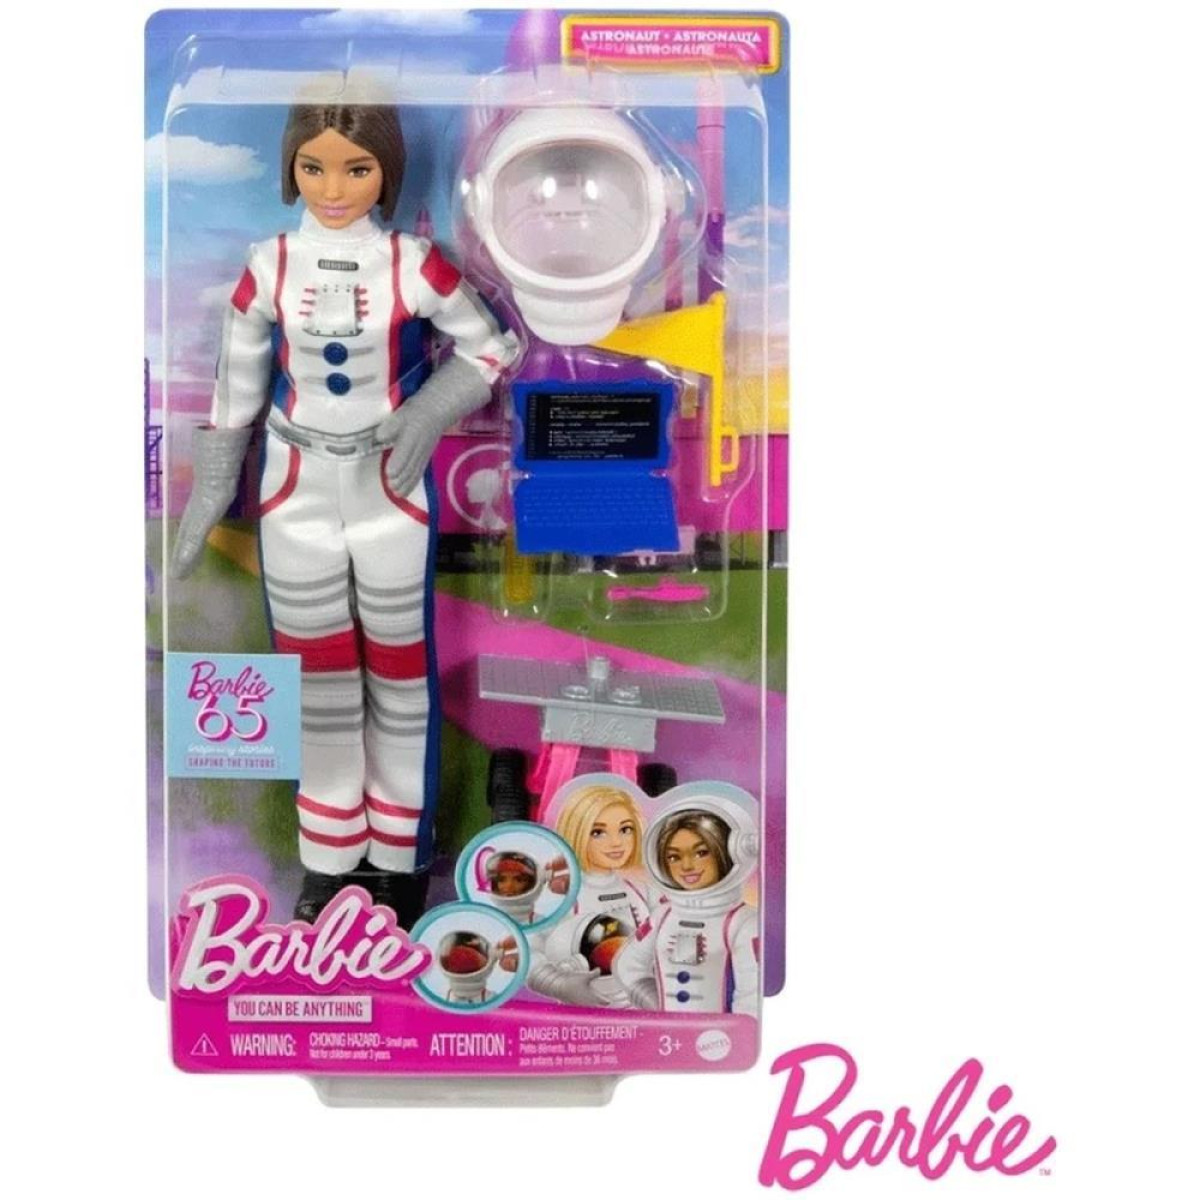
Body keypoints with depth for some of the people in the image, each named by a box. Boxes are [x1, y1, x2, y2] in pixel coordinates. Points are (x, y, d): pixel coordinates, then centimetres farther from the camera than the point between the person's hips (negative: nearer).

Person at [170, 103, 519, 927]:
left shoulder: (412, 264, -8)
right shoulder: (269, 266, -3)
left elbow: (493, 348, 0)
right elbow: (237, 388, 4)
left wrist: (430, 412, -16)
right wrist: (208, 498, 7)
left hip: (391, 492, -1)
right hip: (297, 494, 2)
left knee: (399, 675, 8)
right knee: (318, 680, 10)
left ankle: (402, 853, 25)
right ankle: (328, 858, 27)